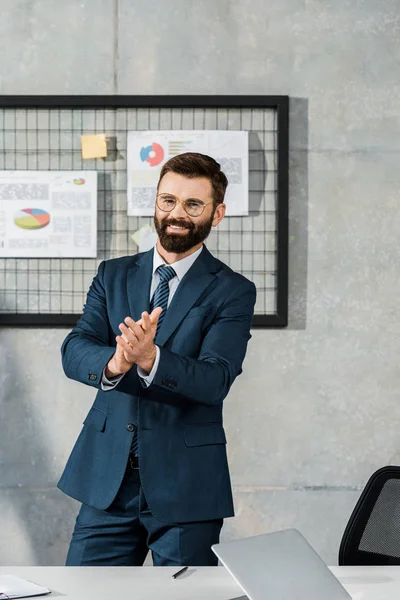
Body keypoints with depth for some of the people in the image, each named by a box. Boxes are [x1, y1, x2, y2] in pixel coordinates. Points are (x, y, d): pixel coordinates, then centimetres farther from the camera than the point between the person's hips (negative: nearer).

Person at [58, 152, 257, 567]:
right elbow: (73, 352, -4)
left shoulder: (233, 291, -2)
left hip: (186, 485, -3)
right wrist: (113, 362, -27)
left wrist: (149, 358, -34)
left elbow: (216, 380, -15)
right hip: (107, 478, 3)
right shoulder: (113, 275, 10)